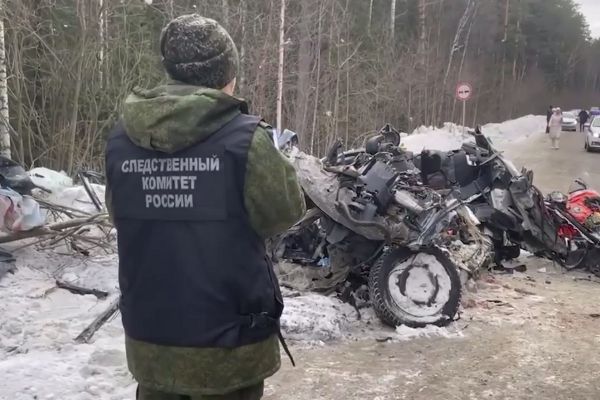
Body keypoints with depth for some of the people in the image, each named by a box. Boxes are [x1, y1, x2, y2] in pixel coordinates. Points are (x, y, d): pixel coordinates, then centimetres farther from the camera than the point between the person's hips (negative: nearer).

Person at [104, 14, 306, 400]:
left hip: (148, 336, 4)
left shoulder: (121, 139, -4)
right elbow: (286, 211, -8)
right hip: (227, 339, -4)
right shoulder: (243, 138, -18)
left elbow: (122, 216, 7)